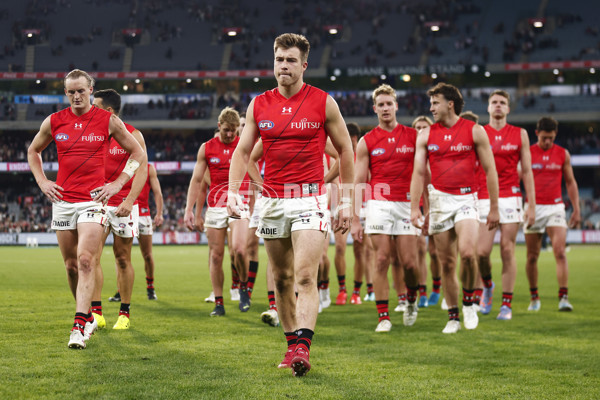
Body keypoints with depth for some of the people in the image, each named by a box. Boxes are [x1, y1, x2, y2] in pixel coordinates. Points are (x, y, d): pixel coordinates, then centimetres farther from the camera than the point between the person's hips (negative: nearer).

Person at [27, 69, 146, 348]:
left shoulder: (108, 121, -1)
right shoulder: (54, 122, 6)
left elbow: (138, 153, 8)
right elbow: (33, 151, 22)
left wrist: (118, 183, -1)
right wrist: (42, 181, 9)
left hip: (93, 200, -3)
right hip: (62, 200, 4)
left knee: (86, 261, -16)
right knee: (71, 265, 9)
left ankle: (79, 327, -19)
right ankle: (88, 317, 26)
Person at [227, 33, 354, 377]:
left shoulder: (324, 103, -1)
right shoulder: (259, 105, 7)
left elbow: (345, 149, 5)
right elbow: (243, 151, 11)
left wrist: (347, 200, 3)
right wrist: (233, 190, -5)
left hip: (310, 198, -4)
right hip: (272, 200, 4)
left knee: (305, 276, -15)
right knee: (282, 278, 9)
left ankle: (303, 347, -21)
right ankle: (293, 344, 20)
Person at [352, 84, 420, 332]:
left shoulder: (413, 136, 7)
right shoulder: (366, 142, 5)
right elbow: (358, 182, 5)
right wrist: (355, 219, -1)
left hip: (406, 204, 1)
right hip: (378, 203, 0)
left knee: (409, 262, -2)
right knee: (381, 260, -5)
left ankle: (411, 300, 27)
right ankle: (383, 316, 0)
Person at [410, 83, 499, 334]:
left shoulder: (475, 131, 0)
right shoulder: (425, 135, 7)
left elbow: (490, 170, 3)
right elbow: (418, 173, 7)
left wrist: (494, 208, 1)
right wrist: (414, 207, -1)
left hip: (466, 199, -2)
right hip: (439, 200, 2)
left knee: (467, 252, -23)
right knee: (446, 262, 3)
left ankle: (468, 301, 2)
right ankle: (453, 317, 14)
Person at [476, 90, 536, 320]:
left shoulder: (520, 134, 8)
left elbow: (526, 171, 8)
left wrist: (532, 205, 3)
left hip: (511, 198, 0)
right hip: (484, 199, 0)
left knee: (507, 251, -1)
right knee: (481, 252, -8)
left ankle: (507, 304, 6)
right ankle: (487, 286, 23)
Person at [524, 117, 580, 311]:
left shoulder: (563, 154, 6)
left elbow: (570, 182, 13)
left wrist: (576, 208, 7)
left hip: (555, 207, 0)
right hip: (533, 208, 0)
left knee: (560, 253, -14)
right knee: (532, 256, 5)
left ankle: (563, 297, -15)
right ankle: (534, 298, 19)